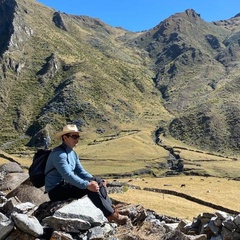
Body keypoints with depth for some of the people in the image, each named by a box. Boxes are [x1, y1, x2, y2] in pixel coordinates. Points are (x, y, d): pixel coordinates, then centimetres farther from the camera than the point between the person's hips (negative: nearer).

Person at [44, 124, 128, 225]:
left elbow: (81, 172, 9)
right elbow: (68, 175, -30)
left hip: (66, 184, 9)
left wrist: (97, 181, -6)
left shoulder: (73, 153, 11)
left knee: (98, 181, -4)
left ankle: (110, 209, -8)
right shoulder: (59, 153, -19)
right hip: (56, 190, -9)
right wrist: (87, 185, -36)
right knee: (90, 187, -26)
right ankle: (111, 215, -20)